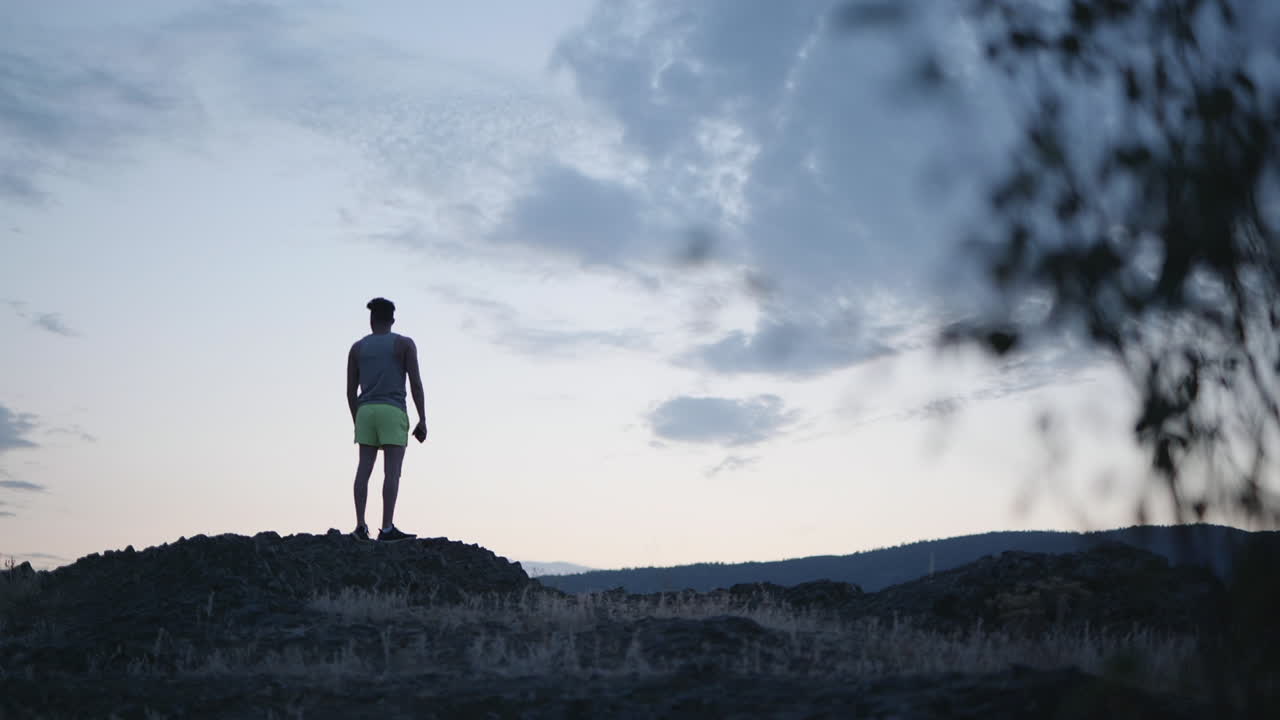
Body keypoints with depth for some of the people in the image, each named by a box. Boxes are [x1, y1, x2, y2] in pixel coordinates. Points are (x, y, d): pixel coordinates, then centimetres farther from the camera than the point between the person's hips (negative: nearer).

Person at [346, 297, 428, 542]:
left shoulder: (357, 348, 13)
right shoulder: (404, 344, 4)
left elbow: (350, 391, 12)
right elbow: (416, 383, -5)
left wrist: (357, 423, 20)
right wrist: (422, 420, -2)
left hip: (365, 411, 4)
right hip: (393, 411, -4)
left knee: (364, 469, 1)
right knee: (392, 471, -8)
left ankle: (361, 526, -8)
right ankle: (387, 528, -16)